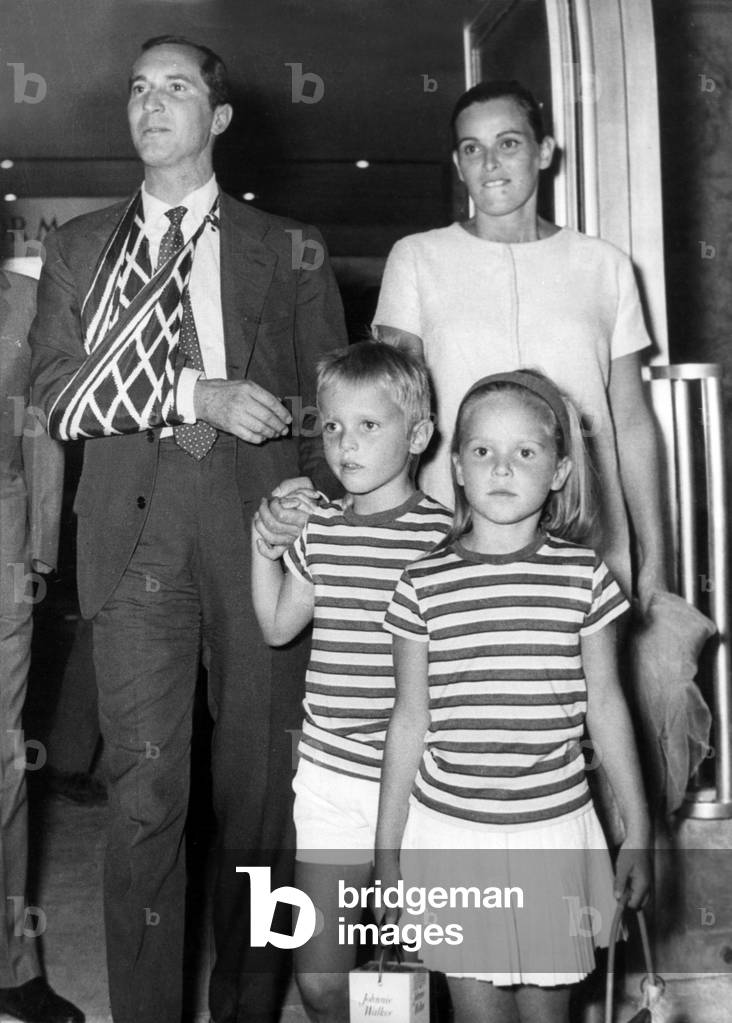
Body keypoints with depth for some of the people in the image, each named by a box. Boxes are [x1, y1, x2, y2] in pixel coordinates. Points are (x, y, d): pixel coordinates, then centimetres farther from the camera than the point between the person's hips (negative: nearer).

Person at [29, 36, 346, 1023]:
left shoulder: (290, 250, 14)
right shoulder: (79, 245, 16)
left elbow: (326, 405, 11)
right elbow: (60, 394, 4)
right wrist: (196, 394, -9)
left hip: (259, 517, 0)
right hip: (134, 523, 1)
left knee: (259, 784, 3)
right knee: (142, 785, -1)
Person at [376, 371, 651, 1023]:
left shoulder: (585, 577, -3)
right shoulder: (424, 584, -4)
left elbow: (605, 707, 5)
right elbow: (410, 721, 3)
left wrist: (638, 833, 8)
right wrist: (387, 847, 7)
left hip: (554, 828, 0)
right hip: (450, 832, 0)